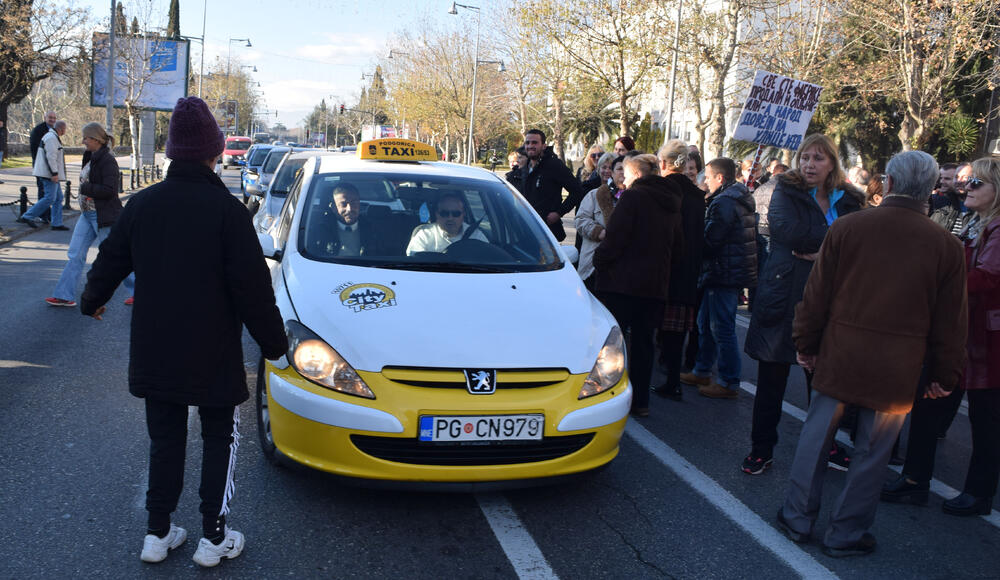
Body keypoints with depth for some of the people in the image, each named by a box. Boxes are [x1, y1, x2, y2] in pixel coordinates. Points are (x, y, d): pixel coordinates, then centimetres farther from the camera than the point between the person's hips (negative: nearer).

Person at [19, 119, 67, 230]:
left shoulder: (52, 136, 18)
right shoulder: (52, 138, -15)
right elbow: (51, 156, -23)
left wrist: (35, 167, 30)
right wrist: (54, 173, -24)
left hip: (51, 174, 11)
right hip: (49, 174, -11)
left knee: (59, 197, 10)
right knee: (50, 198, -11)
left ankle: (57, 223, 11)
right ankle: (27, 217, -6)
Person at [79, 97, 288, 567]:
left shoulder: (142, 204, -1)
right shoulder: (226, 209, -15)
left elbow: (110, 261, 14)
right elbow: (252, 286, -15)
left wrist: (92, 300, 34)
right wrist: (274, 342, -3)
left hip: (154, 353, 4)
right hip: (213, 356, -4)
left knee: (164, 439, 16)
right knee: (219, 440, 10)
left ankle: (158, 533, 24)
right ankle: (214, 537, 15)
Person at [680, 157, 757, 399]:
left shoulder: (724, 203, -17)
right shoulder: (739, 200, 16)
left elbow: (709, 241, -20)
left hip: (724, 274, -11)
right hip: (733, 272, 11)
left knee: (722, 329, -4)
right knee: (706, 324, 19)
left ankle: (729, 383, 3)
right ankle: (701, 372, 29)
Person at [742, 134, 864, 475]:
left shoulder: (848, 201, 8)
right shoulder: (786, 193, -2)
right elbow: (789, 230, -21)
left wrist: (823, 252, -17)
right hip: (783, 300, -3)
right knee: (772, 379, 5)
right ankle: (761, 449, 17)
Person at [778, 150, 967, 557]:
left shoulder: (846, 228, -6)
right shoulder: (946, 246, -5)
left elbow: (816, 297, -2)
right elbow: (950, 323, 1)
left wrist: (806, 344, 11)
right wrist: (944, 375, 12)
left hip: (839, 357, 0)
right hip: (896, 370, 0)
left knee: (816, 436, 14)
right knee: (871, 452, 11)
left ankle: (797, 519, 24)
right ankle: (846, 534, 22)